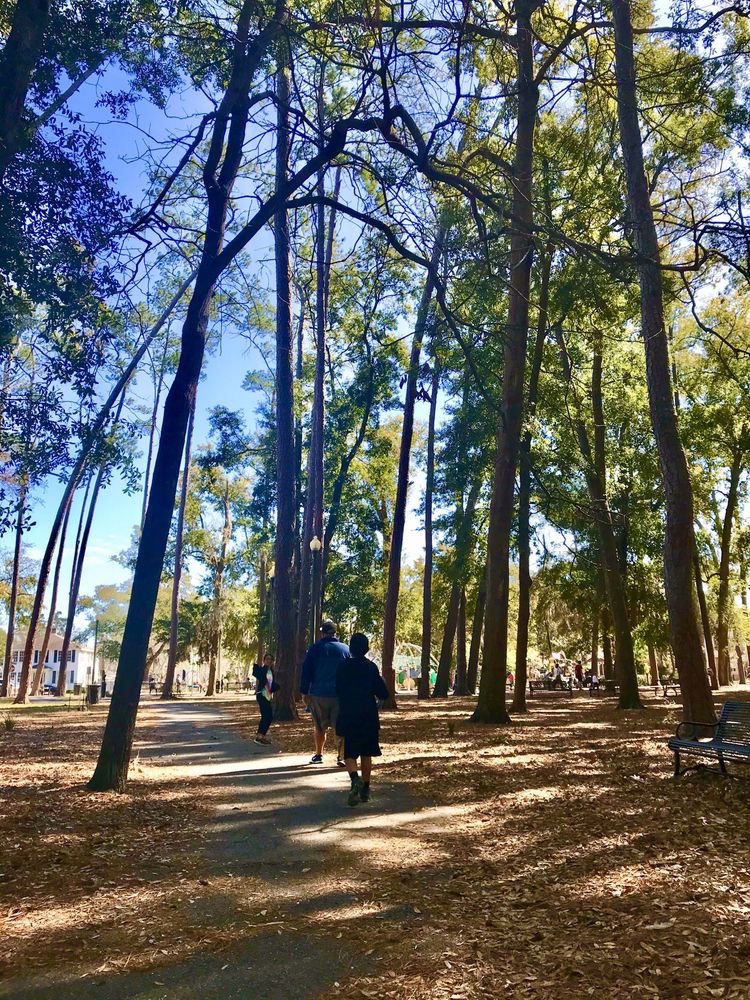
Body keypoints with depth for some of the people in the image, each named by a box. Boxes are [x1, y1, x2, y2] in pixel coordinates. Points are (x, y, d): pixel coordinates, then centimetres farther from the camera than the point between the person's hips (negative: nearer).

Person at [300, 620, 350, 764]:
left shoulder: (315, 648, 1)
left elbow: (306, 671, 0)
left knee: (320, 728, 12)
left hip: (318, 694, 0)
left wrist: (304, 692, 4)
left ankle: (318, 755, 21)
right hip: (340, 695, 0)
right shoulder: (346, 649, 5)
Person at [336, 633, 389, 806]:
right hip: (369, 718, 2)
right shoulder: (372, 667, -3)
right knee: (366, 754, 15)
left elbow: (338, 691, 5)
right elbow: (383, 694, -2)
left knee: (349, 754, 2)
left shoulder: (343, 666, -4)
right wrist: (380, 680, 15)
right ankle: (365, 790, 19)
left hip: (348, 718, -1)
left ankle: (355, 778, -26)